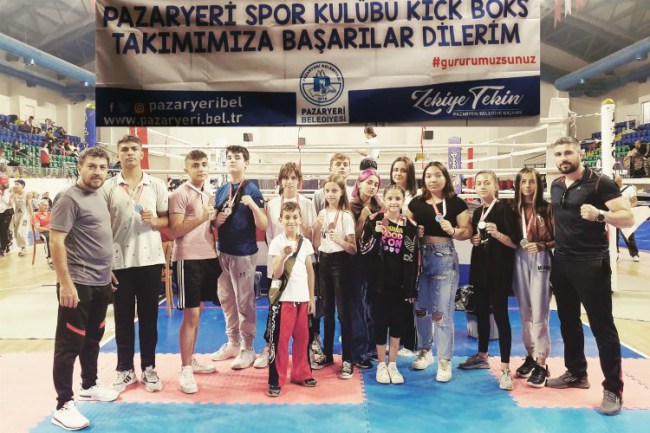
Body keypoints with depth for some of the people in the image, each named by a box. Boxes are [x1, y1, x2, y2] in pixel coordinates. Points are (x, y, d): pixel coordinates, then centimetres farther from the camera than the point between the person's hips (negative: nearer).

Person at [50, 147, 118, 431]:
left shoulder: (99, 196, 12)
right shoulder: (70, 198, -14)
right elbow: (56, 241, -18)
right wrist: (65, 283, -22)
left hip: (100, 283, 8)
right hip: (78, 284, -8)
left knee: (93, 338, 20)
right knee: (70, 344, -1)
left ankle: (89, 386, 35)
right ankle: (63, 405, 8)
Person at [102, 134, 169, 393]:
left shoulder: (157, 185, 4)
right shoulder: (108, 187, 2)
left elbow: (167, 219, 8)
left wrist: (154, 221, -15)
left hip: (150, 259, 0)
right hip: (120, 261, 0)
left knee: (149, 317, 8)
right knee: (123, 318, 9)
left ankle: (149, 368, 21)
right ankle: (125, 370, 22)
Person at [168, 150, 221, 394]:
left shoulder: (208, 195, 14)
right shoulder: (180, 194, -9)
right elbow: (175, 231, -15)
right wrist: (201, 218, -24)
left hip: (208, 256, 8)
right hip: (188, 259, -7)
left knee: (197, 312, 15)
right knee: (191, 315, -5)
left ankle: (191, 360, 26)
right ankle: (185, 370, 5)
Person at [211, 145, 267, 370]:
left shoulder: (252, 190, -7)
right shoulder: (221, 190, 10)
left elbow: (263, 225, -12)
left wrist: (253, 205, -29)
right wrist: (216, 221, -5)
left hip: (244, 253, -6)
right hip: (223, 252, 7)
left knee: (244, 302, 0)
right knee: (226, 300, 14)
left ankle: (247, 348, 12)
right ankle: (233, 343, 28)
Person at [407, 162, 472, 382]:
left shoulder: (456, 203, -1)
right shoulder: (416, 203, 8)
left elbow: (468, 232, -2)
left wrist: (453, 231, -21)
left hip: (445, 258, -3)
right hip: (419, 257, 4)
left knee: (442, 312, -2)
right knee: (420, 308, 12)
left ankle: (445, 361, 10)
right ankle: (424, 351, 31)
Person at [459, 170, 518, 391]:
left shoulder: (504, 209, -9)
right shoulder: (477, 212, 13)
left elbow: (514, 243, -14)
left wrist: (497, 234, -29)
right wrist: (473, 240, 3)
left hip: (499, 269, -7)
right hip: (480, 267, 7)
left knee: (500, 314, -8)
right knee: (481, 312, 14)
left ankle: (505, 369, -4)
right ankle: (482, 356, 29)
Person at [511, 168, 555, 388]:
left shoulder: (547, 208, -4)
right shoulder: (515, 209, 8)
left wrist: (541, 246, -18)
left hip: (541, 261, -4)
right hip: (520, 260, 5)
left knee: (539, 314, -5)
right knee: (524, 313, 11)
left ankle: (541, 364, 5)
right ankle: (530, 356, 24)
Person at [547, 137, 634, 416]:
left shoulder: (600, 183, -11)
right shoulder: (556, 186, 10)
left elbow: (628, 217, -16)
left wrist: (599, 215, -33)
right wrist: (549, 239, 12)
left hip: (592, 263, -7)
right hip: (561, 262, 7)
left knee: (602, 325, -3)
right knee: (568, 321, 15)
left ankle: (613, 389, 6)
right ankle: (576, 373, 30)